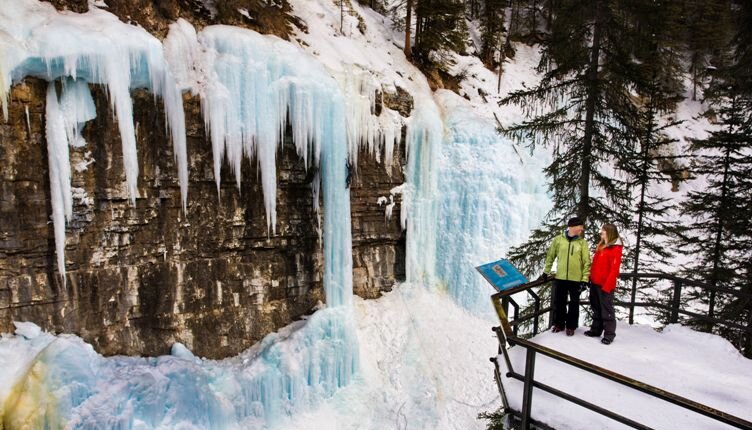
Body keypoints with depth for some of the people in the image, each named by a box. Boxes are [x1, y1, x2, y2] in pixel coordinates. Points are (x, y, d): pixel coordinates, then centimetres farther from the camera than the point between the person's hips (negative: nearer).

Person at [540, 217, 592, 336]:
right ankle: (559, 323, 27)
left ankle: (571, 326, 23)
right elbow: (550, 256, 9)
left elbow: (586, 262, -3)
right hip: (560, 277, 1)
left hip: (576, 279, -1)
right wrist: (546, 271, 8)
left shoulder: (582, 242, -1)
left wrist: (585, 279, -9)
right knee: (558, 302, 11)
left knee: (574, 303, 9)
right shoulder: (558, 239, 1)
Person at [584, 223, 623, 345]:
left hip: (605, 285, -8)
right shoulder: (600, 246, 14)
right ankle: (596, 329, 24)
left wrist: (607, 285, -19)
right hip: (595, 283, 8)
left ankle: (609, 334, 7)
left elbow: (614, 269, -16)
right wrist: (590, 278, 14)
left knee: (607, 309, -1)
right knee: (596, 308, 14)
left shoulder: (616, 248, -11)